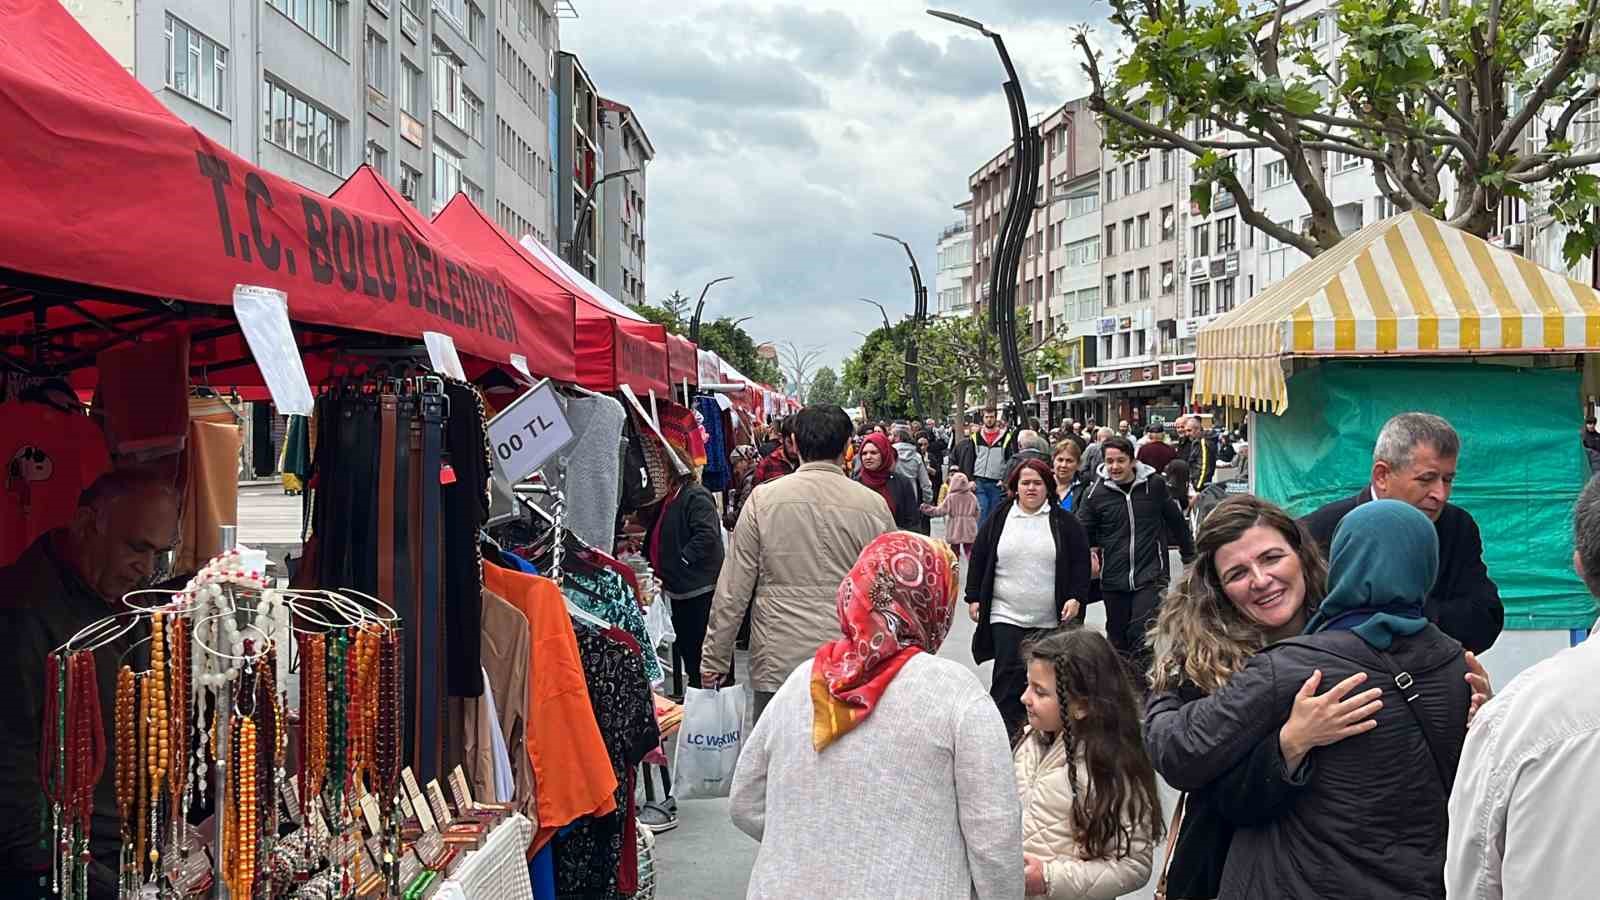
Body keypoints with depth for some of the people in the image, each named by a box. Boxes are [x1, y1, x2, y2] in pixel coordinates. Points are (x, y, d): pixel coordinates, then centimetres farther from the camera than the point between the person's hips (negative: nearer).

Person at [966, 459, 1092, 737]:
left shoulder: (1064, 522, 4)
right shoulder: (998, 519, 6)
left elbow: (1080, 563, 4)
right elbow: (978, 560, 10)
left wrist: (1076, 598, -6)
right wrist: (973, 598, 6)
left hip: (1050, 620, 1)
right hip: (1006, 615, -1)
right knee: (1009, 674, -9)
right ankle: (1006, 733, -5)